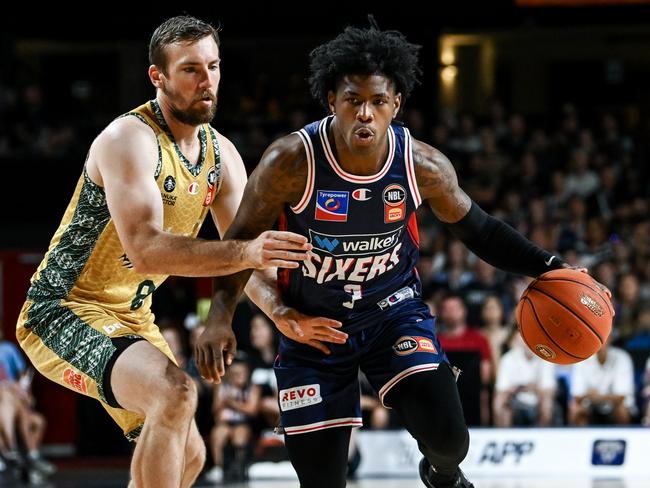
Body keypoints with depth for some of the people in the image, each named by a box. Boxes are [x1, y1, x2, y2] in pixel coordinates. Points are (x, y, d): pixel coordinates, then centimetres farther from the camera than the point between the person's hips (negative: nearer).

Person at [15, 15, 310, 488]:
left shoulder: (221, 154, 3)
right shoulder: (129, 139, -23)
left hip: (131, 319, 9)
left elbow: (249, 257, 1)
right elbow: (146, 251, -35)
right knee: (175, 393, -32)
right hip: (63, 315, -9)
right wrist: (245, 252, -44)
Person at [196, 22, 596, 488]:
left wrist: (549, 268, -12)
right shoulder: (292, 162, -24)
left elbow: (480, 230, 1)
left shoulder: (423, 166, -16)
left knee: (448, 438, -17)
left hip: (393, 309, 1)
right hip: (311, 325, -1)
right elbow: (242, 240, -12)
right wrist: (220, 317, -26)